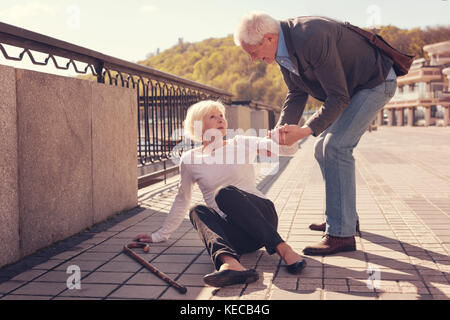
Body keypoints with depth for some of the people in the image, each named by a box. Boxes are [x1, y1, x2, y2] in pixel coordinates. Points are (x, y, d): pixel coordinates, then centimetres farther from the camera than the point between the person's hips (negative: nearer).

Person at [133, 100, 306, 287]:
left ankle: (283, 249, -41)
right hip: (234, 233, 2)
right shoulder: (189, 160, 9)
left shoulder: (241, 144, 6)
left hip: (262, 216, -1)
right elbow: (181, 201, 19)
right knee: (197, 211, -26)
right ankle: (229, 262, -56)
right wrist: (160, 235, 19)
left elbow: (290, 148, -3)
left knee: (225, 193, -28)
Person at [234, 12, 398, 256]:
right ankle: (346, 217, 23)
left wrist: (305, 131, -33)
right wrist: (281, 129, -9)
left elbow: (339, 97, -30)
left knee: (335, 146, -20)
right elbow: (297, 94, 5)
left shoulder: (311, 38, -34)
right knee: (323, 149, 10)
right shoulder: (281, 49, -5)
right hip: (348, 87, 10)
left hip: (376, 82, -10)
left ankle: (341, 233, -16)